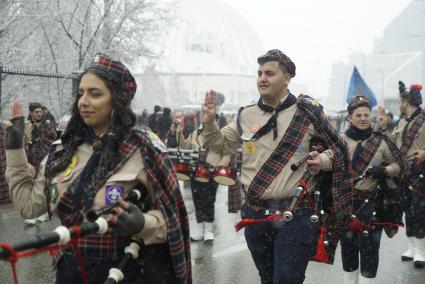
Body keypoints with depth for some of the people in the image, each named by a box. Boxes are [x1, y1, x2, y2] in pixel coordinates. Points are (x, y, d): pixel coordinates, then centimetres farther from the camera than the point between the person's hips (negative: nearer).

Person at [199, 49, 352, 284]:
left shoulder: (307, 112, -4)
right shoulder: (246, 115, 6)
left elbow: (338, 149, 6)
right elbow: (221, 144, 17)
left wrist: (322, 161, -15)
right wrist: (209, 123, -2)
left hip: (296, 216, -4)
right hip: (255, 214, 4)